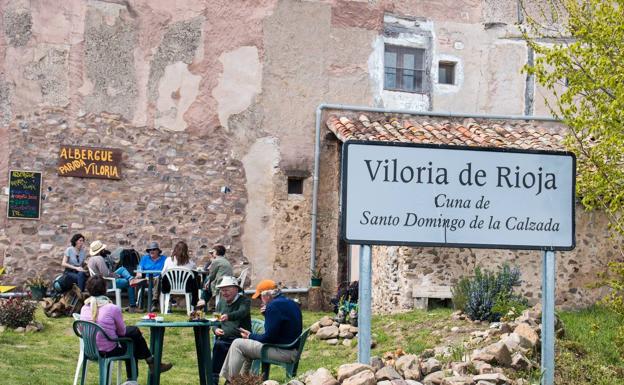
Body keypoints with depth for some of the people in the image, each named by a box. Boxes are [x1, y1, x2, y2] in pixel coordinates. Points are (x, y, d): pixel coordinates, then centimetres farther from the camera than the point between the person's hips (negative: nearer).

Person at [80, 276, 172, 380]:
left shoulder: (84, 309, -3)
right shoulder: (113, 309, -19)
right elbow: (122, 331, -5)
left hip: (91, 350, 6)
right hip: (109, 351, -6)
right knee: (135, 332, 17)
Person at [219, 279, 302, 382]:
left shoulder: (274, 306, -18)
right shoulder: (291, 303, 12)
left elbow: (269, 337, -19)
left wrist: (250, 336, -2)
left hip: (283, 352, -10)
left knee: (237, 344, -3)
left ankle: (232, 380, 3)